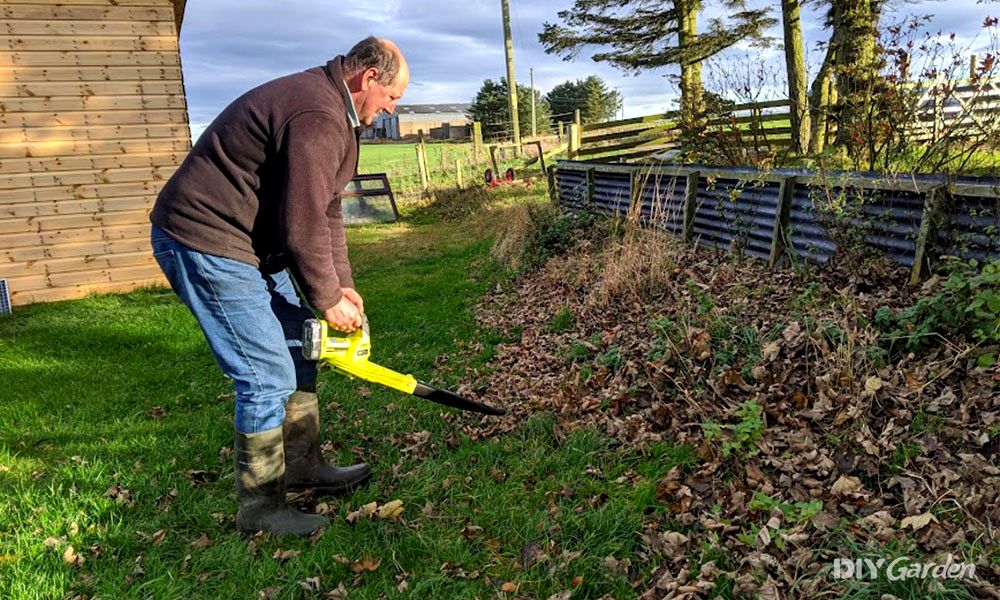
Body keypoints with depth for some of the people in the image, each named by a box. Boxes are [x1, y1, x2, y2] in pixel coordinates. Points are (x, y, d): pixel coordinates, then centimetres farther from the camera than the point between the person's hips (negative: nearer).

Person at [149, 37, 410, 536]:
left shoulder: (331, 110, 14)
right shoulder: (318, 118, -22)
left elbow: (326, 209, 14)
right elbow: (304, 225, -23)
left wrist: (341, 285, 8)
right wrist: (326, 299, -10)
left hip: (249, 243, 11)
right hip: (206, 246, -11)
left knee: (298, 348, 15)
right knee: (269, 377, -8)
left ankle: (303, 467, 29)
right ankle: (258, 508, 8)